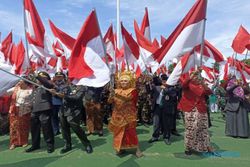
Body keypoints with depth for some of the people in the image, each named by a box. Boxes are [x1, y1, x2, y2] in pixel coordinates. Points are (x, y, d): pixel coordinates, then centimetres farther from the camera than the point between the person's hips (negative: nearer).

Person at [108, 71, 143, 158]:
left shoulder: (132, 90, -5)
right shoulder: (117, 90, 8)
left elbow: (128, 98, -24)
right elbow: (110, 101, 2)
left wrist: (117, 94, -35)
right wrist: (111, 95, -20)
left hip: (129, 115, -4)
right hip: (118, 115, 5)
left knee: (130, 131, -2)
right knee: (119, 131, 9)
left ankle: (137, 149, 11)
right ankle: (121, 148, 24)